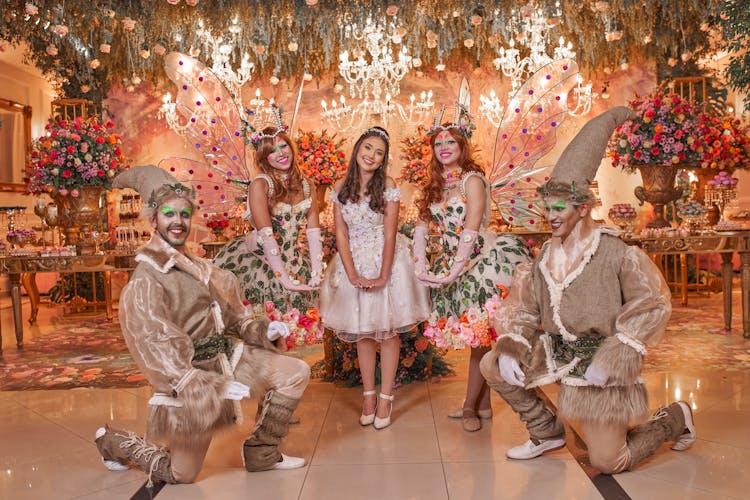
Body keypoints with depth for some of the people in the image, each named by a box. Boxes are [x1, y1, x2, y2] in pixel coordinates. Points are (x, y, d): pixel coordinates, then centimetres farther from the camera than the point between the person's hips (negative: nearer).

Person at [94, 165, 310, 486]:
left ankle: (261, 455, 13)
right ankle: (113, 442, 33)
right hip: (190, 376, -7)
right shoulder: (146, 279, -18)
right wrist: (214, 387, -26)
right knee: (179, 475, 6)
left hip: (226, 355, 7)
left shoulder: (197, 267, 6)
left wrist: (263, 329, -3)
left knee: (297, 373, -1)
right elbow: (157, 348, -21)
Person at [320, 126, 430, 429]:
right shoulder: (341, 188, 1)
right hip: (354, 263, 3)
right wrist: (352, 274, -12)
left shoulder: (388, 186, -7)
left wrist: (383, 276, -16)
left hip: (385, 261, -3)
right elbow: (341, 233, -2)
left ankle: (386, 398, 13)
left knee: (387, 330, 3)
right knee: (361, 331, 9)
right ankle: (368, 395, 21)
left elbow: (390, 233, -11)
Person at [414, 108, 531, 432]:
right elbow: (421, 227, 5)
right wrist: (420, 266, -8)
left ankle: (470, 406, 12)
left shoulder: (472, 180, -9)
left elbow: (471, 231, -17)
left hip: (480, 262, -6)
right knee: (476, 338, 12)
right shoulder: (435, 186, 12)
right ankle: (483, 405, 21)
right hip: (452, 265, 6)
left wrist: (452, 271, -19)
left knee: (479, 336, 0)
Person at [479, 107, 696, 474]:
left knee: (608, 463, -2)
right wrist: (510, 351, -12)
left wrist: (611, 360, -22)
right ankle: (547, 432, 15)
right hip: (556, 354, 6)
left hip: (600, 360, -6)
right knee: (492, 365, -2)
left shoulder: (613, 252, -13)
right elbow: (523, 311, 6)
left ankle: (674, 418, 27)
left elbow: (652, 304, -15)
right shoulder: (545, 257, 4)